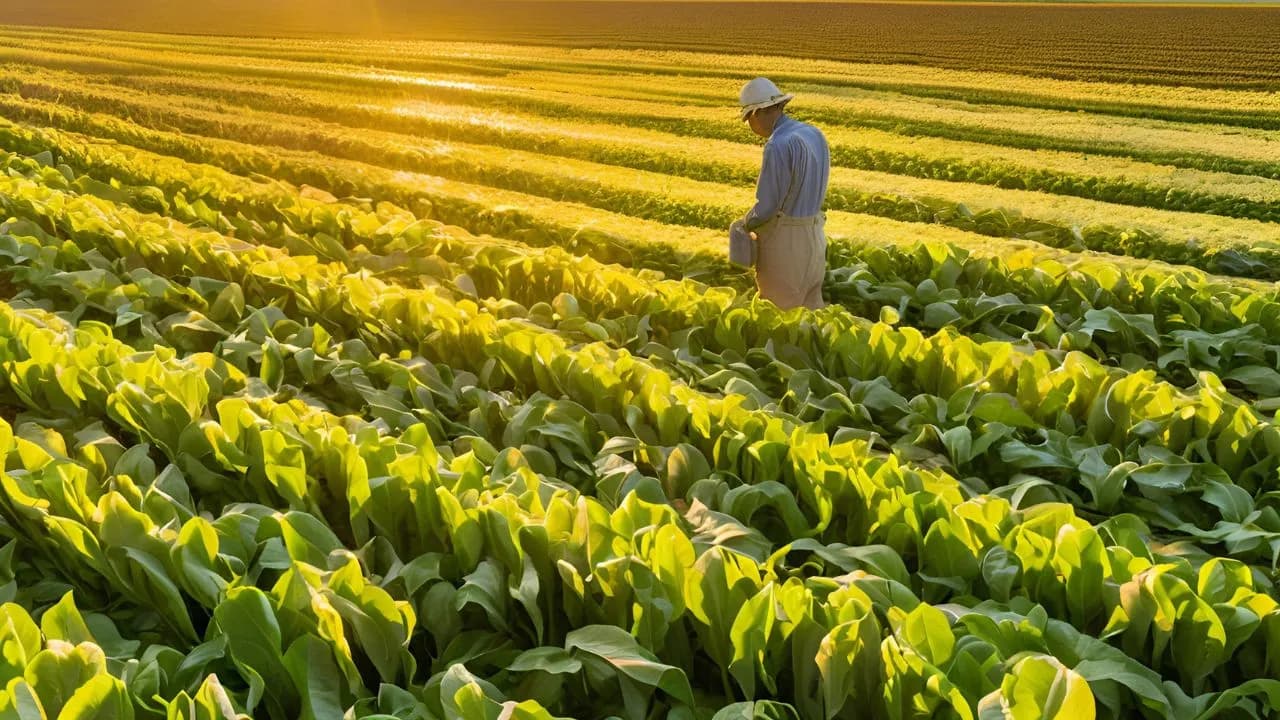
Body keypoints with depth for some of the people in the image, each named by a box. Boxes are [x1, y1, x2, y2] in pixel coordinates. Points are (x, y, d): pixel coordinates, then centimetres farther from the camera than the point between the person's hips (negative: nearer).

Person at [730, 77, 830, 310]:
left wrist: (742, 225, -1)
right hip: (814, 236, 8)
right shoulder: (815, 134, 6)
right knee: (811, 309, 16)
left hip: (785, 242, -8)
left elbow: (766, 206, -20)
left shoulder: (779, 145, -21)